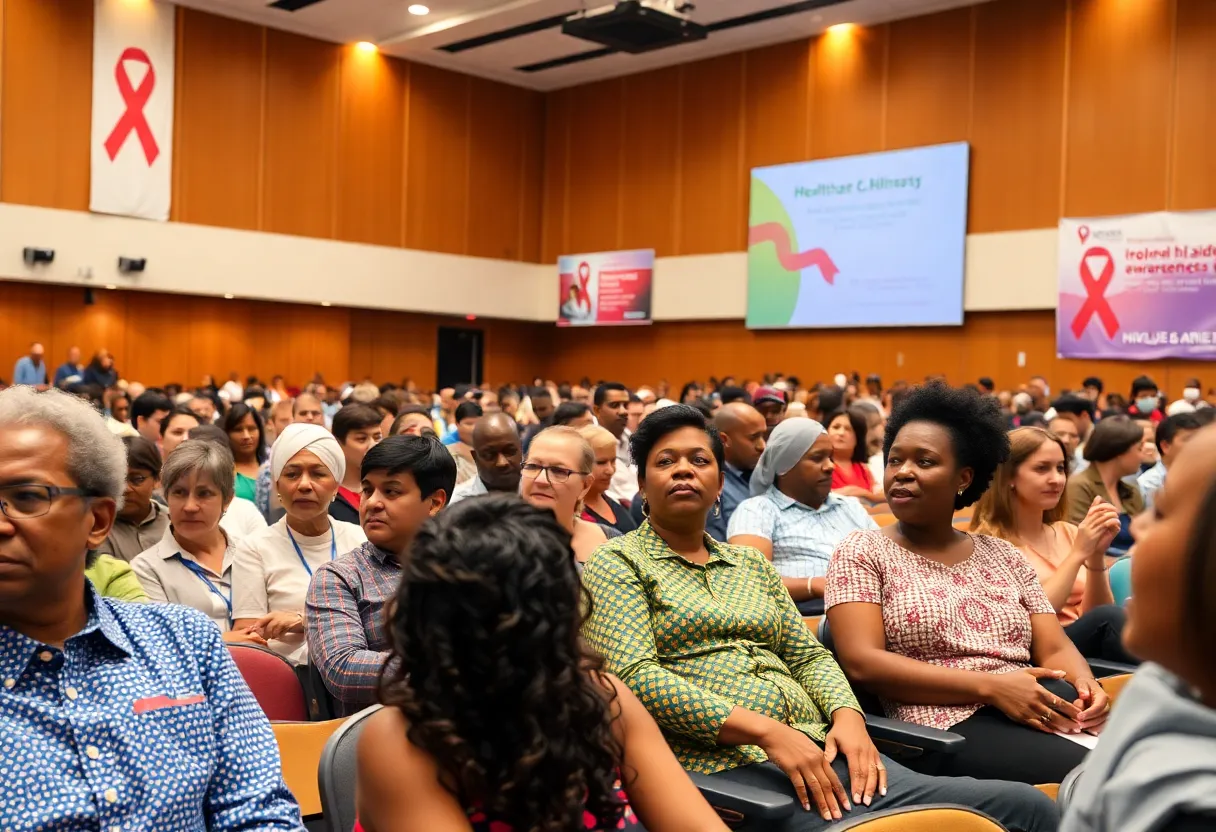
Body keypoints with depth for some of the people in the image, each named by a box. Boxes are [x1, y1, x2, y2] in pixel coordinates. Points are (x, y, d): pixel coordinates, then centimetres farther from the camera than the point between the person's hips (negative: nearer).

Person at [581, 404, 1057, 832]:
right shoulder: (616, 564, 4)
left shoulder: (751, 564, 24)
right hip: (723, 765, -6)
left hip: (816, 749, 7)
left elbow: (809, 656, 20)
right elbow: (635, 676, -10)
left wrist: (847, 714, -4)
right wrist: (767, 731, -18)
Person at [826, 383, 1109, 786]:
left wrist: (1085, 685, -12)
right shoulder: (861, 552, 6)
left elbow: (1054, 648, 14)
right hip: (949, 723, -5)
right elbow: (861, 662, -8)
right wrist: (990, 686, -16)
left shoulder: (1003, 554, 20)